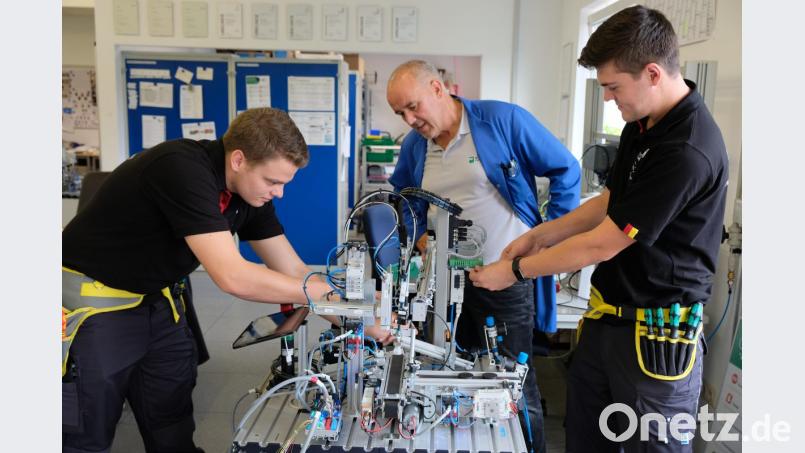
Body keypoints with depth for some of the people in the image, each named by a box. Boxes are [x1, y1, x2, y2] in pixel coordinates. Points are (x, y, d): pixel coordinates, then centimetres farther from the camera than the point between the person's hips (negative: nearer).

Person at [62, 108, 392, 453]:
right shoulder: (183, 171, -31)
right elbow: (232, 276, -36)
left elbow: (294, 272, -3)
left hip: (154, 299, 7)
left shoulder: (250, 188, -7)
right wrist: (328, 294, -28)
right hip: (94, 301, -7)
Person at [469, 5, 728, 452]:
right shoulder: (642, 124, 4)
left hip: (656, 333, -8)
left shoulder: (686, 152, -26)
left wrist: (514, 270, -11)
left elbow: (601, 245, -22)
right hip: (606, 314, 9)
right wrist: (541, 234, 6)